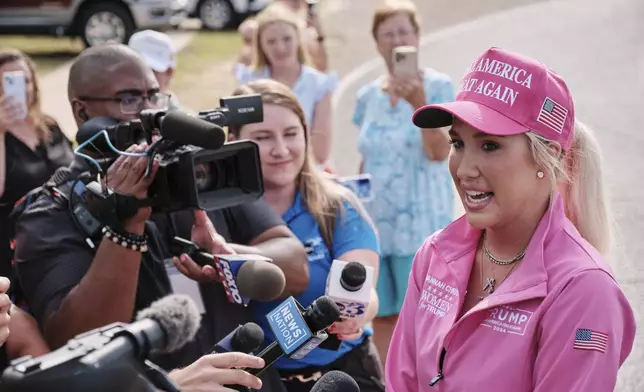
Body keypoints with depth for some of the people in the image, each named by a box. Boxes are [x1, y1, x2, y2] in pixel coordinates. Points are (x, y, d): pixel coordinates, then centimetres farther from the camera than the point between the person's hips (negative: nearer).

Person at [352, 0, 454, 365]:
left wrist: (419, 103, -31)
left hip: (421, 221, -5)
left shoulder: (438, 86, -6)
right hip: (376, 221, 5)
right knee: (382, 315, 9)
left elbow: (440, 152, -18)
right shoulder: (368, 94, 9)